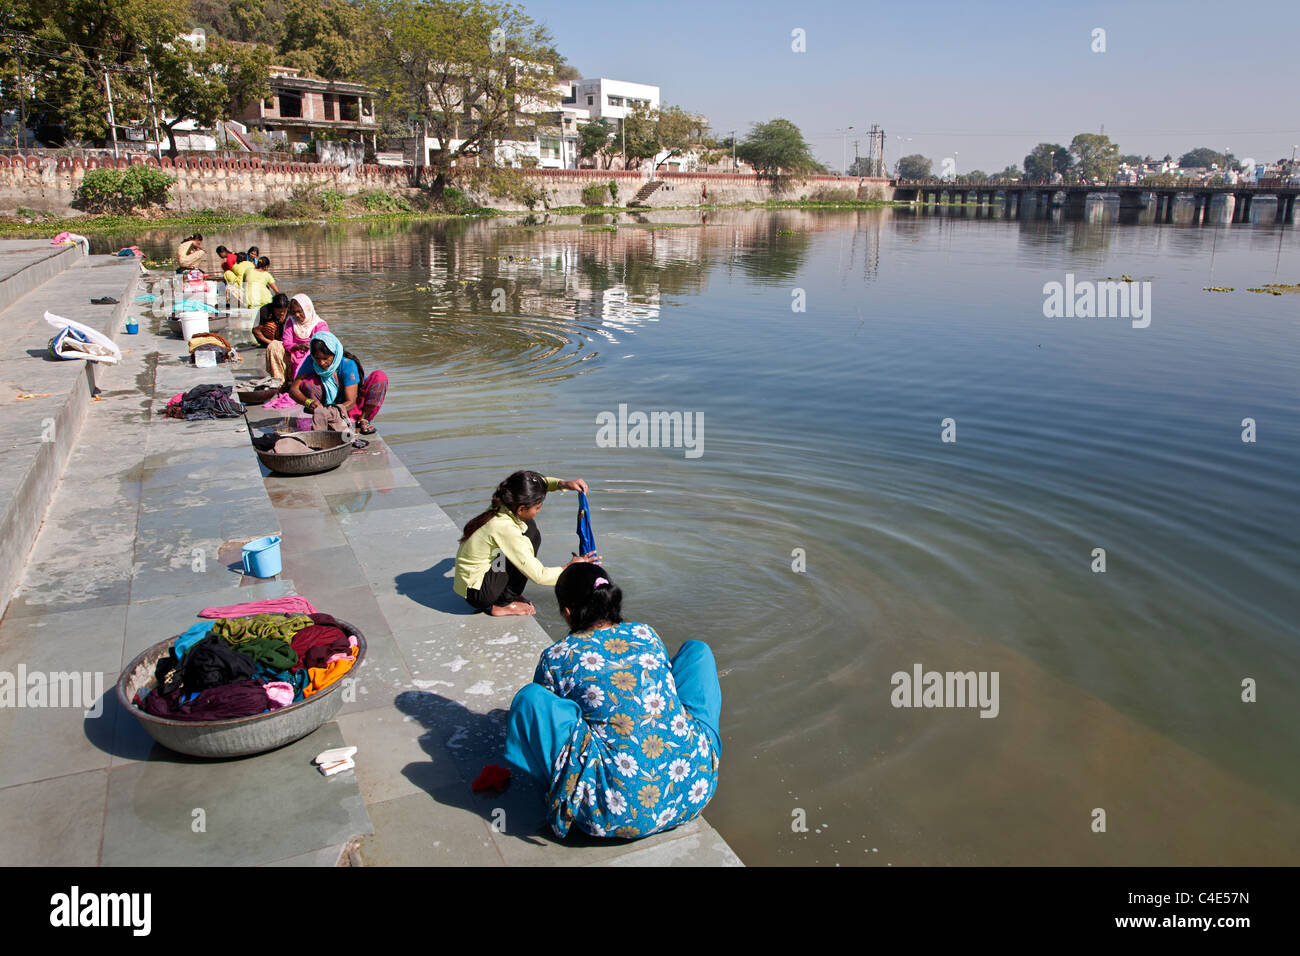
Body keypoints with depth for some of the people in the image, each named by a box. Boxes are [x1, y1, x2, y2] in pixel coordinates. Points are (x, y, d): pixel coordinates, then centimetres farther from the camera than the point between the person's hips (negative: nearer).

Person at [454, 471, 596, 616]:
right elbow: (539, 576, -23)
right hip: (478, 595, -9)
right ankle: (503, 604, -6)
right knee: (531, 533, -16)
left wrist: (563, 484, -2)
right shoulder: (505, 529, -29)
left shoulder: (502, 506, -6)